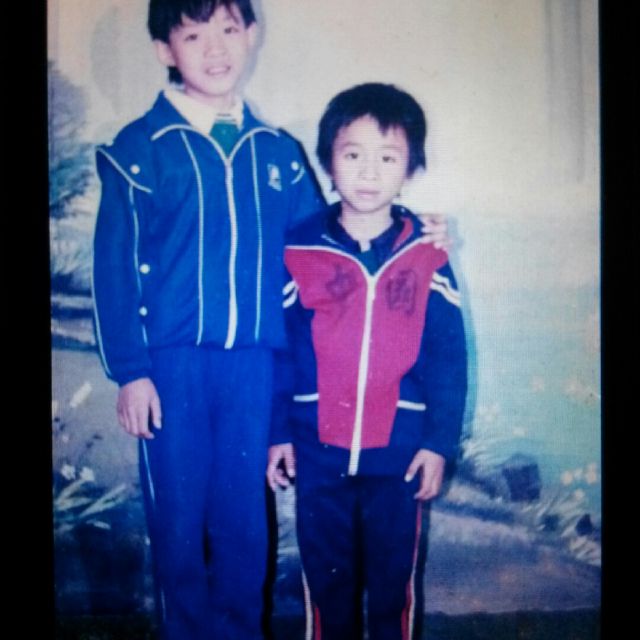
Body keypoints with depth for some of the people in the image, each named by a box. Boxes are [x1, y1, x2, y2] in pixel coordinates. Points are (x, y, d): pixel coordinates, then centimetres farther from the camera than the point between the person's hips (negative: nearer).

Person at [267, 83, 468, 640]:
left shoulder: (427, 258, -3)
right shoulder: (299, 251, -3)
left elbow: (449, 358, -1)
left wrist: (439, 442, -3)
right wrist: (277, 432, 1)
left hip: (399, 451, 0)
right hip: (318, 452, 1)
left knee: (394, 578, 14)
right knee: (326, 576, 15)